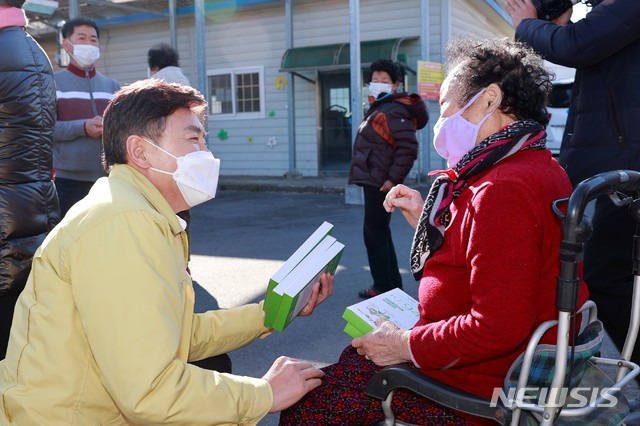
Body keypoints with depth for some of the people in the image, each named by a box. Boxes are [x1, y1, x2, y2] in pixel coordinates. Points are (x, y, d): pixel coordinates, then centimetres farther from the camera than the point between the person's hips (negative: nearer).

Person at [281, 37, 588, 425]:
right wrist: (429, 223, 8)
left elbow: (496, 328, -29)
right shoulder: (538, 169, 9)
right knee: (354, 356, 23)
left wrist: (407, 346, -18)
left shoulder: (503, 190, -26)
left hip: (480, 386, -11)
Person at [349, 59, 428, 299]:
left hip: (380, 183, -11)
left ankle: (384, 288, 3)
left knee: (374, 234, -6)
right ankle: (392, 284, 26)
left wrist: (393, 179, -22)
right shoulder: (379, 108, 17)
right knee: (380, 233, 16)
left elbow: (408, 148, -23)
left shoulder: (394, 111, -14)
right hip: (373, 181, 11)